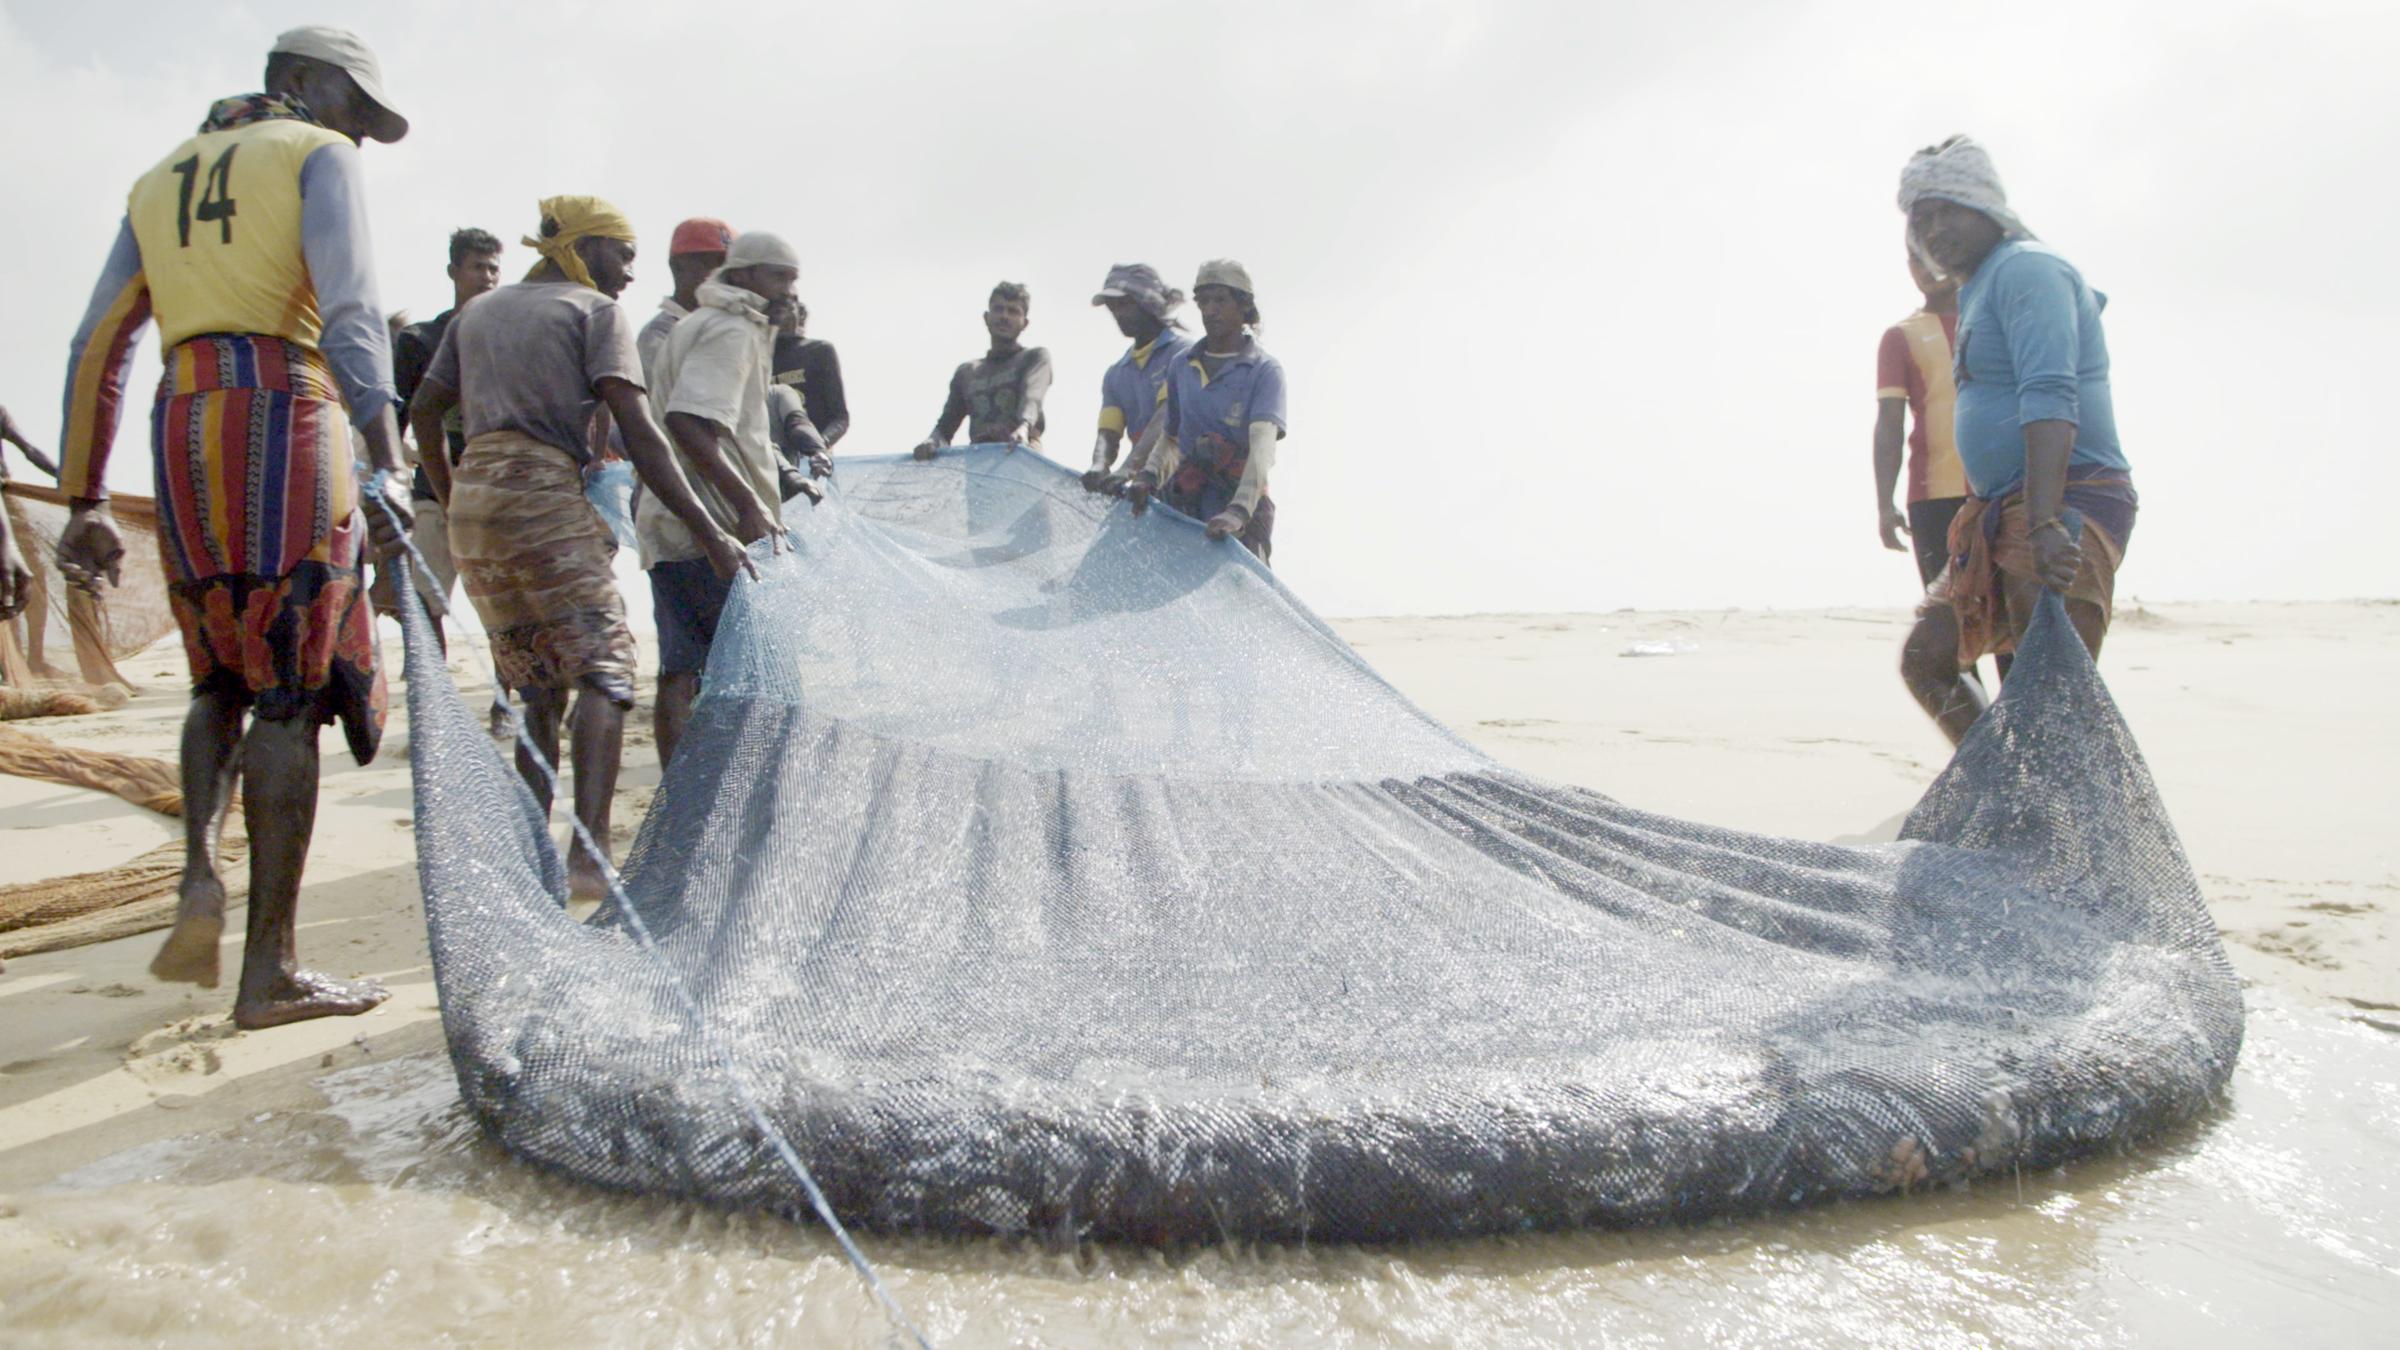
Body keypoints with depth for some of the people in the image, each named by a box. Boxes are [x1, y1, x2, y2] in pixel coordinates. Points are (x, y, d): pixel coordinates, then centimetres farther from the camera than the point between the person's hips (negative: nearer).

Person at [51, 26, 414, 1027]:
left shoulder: (160, 180, 24)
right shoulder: (320, 156, 5)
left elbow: (96, 349, 18)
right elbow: (351, 309, -14)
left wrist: (83, 502, 19)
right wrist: (382, 459, -24)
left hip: (181, 430, 6)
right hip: (286, 420, -6)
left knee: (222, 674, 21)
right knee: (291, 691, -4)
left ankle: (200, 872, -2)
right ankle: (270, 971, -3)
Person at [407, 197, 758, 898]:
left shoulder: (478, 312, 24)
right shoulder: (597, 312, 4)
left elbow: (424, 412, 21)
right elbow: (638, 431, -7)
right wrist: (707, 530, -10)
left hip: (471, 499, 7)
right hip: (546, 496, -7)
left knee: (535, 687, 12)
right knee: (603, 665, -10)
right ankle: (589, 854, -24)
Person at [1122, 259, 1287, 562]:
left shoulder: (1265, 370, -5)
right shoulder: (1183, 366, 12)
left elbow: (1263, 444, -19)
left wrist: (1239, 510, -35)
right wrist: (1148, 475, -7)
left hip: (1241, 504, -5)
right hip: (1183, 506, 5)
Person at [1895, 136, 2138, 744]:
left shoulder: (2025, 268, -10)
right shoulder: (1979, 288, 21)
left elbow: (2050, 398, -23)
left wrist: (2045, 523, -34)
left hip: (2067, 507, -10)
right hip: (2002, 511, 10)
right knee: (1926, 658, 9)